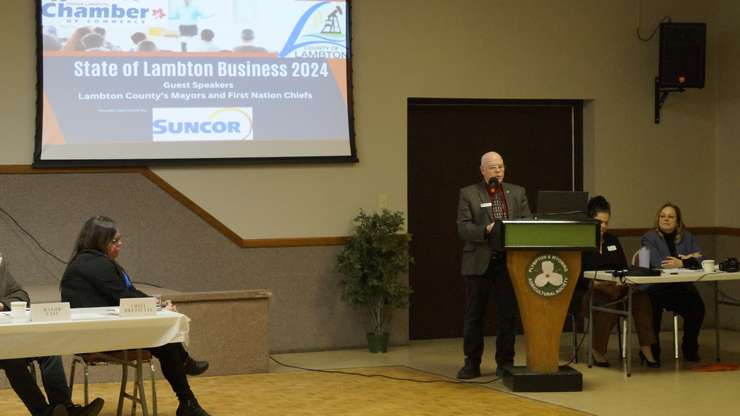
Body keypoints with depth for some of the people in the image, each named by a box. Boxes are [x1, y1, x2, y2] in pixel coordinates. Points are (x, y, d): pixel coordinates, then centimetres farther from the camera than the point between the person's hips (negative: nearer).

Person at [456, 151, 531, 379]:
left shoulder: (518, 193, 12)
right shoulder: (468, 194, 3)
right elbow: (463, 228, -5)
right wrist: (486, 230, -21)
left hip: (509, 262, 2)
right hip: (479, 262, -2)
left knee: (508, 314, 4)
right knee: (474, 315, 4)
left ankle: (505, 362, 14)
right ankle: (472, 363, 12)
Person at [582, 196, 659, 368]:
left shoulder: (612, 241, 22)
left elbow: (624, 268, 19)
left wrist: (622, 281, -4)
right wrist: (596, 283, -22)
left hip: (615, 288, 5)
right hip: (590, 290, -5)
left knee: (641, 296, -25)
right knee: (609, 304, -38)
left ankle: (646, 348, -25)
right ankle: (597, 351, -16)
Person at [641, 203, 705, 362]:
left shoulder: (687, 237, 17)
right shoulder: (649, 238, 4)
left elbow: (700, 260, 4)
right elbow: (657, 263, -12)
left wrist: (681, 263, -16)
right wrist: (687, 258, -6)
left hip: (682, 287, 3)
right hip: (656, 288, -3)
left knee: (696, 305, -26)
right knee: (655, 305, -35)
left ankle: (690, 349, -4)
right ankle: (652, 349, -16)